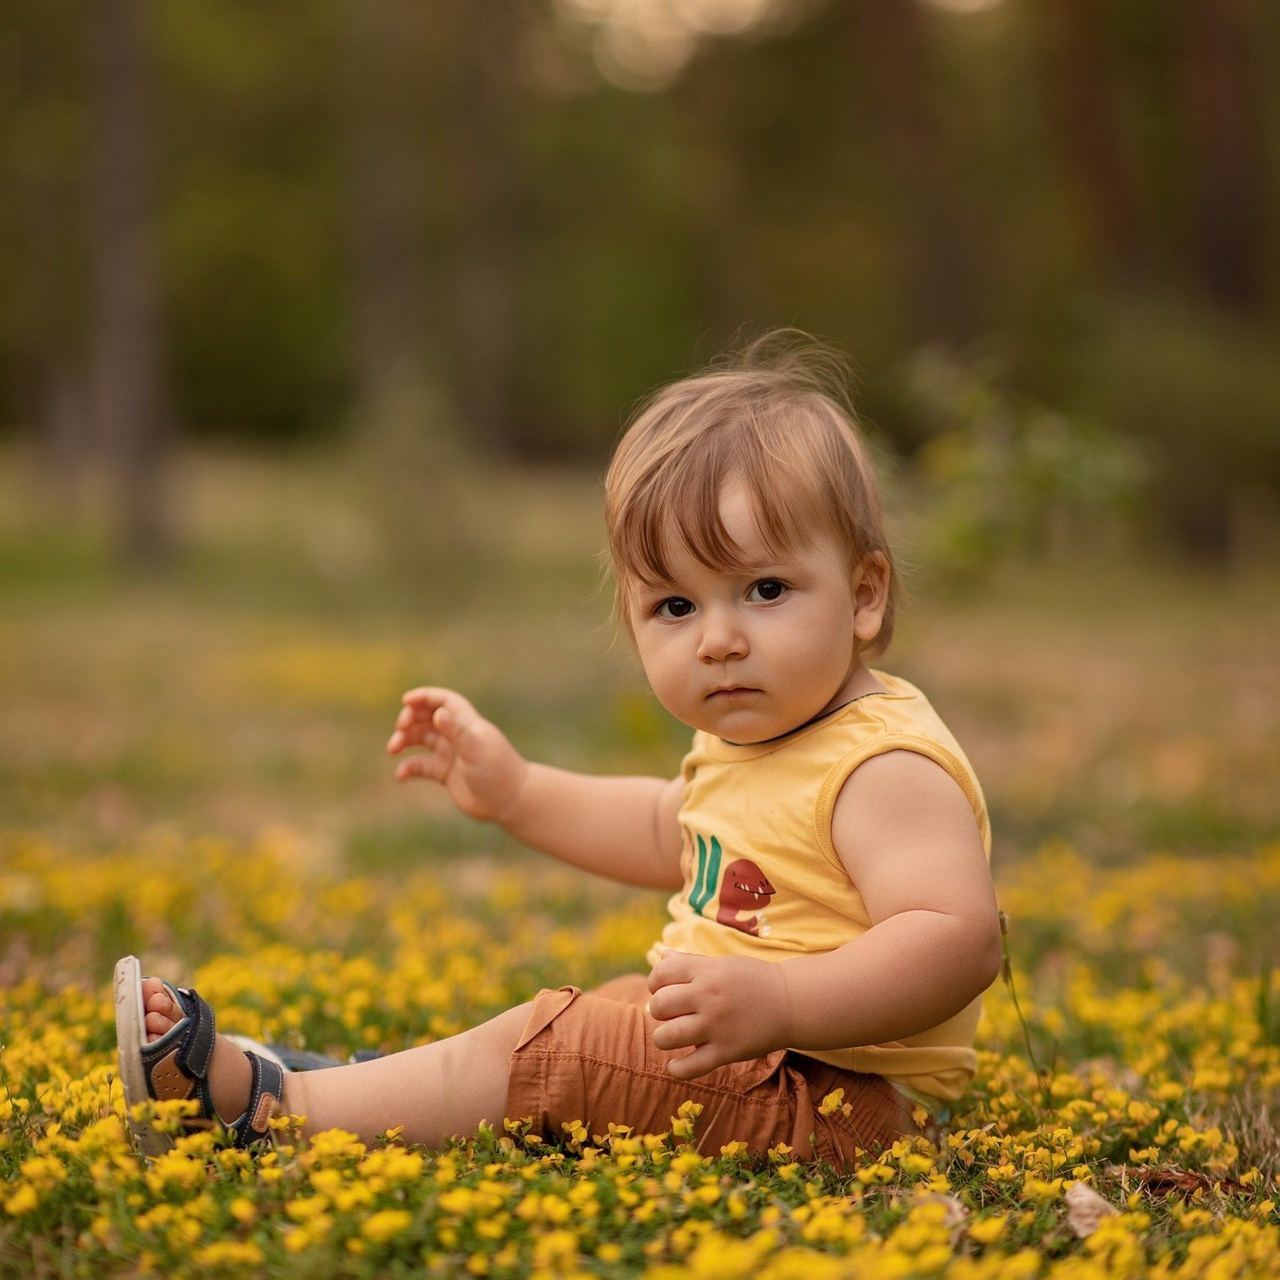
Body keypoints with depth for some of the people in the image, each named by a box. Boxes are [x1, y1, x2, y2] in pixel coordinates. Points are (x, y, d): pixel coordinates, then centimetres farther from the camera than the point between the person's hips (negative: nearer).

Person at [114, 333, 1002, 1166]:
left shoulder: (885, 767, -21)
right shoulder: (748, 739, 11)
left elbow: (960, 941, -33)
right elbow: (669, 839, 31)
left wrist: (777, 1004, -43)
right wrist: (514, 791, 23)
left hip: (835, 1098, -11)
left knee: (547, 1048, -19)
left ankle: (261, 1103, -16)